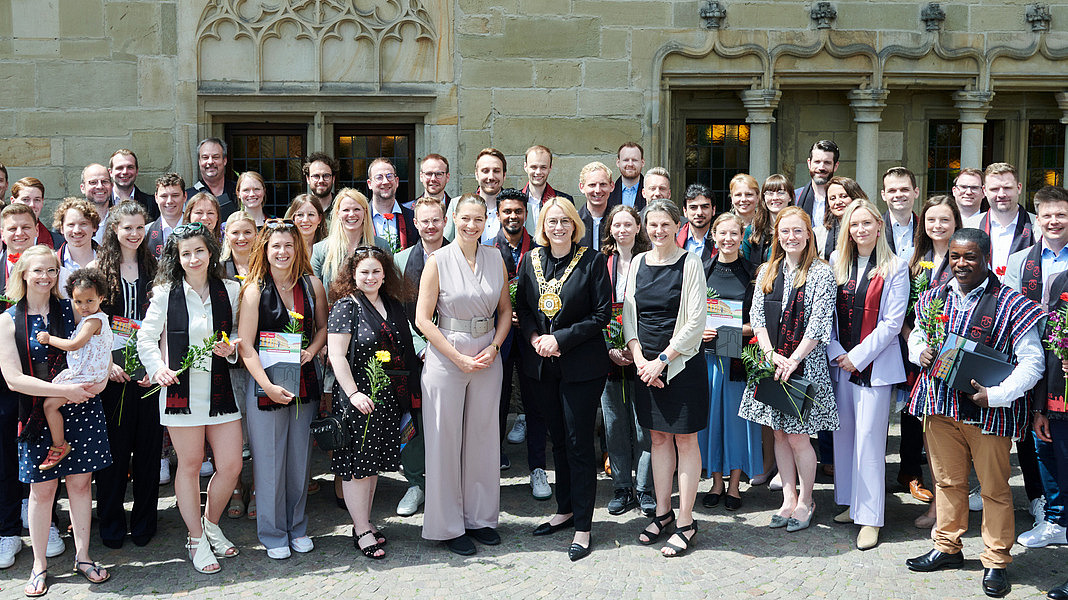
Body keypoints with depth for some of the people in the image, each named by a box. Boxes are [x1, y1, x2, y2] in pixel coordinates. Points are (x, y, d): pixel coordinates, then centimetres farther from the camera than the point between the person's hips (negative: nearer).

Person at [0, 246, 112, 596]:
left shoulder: (72, 310, 5)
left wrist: (101, 379, -9)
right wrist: (64, 390, -17)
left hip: (81, 408, 2)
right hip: (39, 415, -2)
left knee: (80, 482, 7)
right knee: (42, 488, 2)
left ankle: (83, 557, 21)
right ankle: (39, 565, 18)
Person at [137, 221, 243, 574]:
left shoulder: (230, 290, 6)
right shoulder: (165, 293, -1)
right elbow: (146, 339, -2)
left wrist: (231, 346, -5)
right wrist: (158, 367, -20)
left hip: (220, 389, 3)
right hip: (181, 389, -2)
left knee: (231, 465, 2)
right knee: (190, 464, 6)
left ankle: (211, 524, 29)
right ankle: (197, 540, 21)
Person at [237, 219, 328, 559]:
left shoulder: (312, 286, 3)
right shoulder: (255, 289, -7)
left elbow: (323, 326, 17)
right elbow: (245, 345, -10)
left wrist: (311, 350, -4)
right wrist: (269, 386, -18)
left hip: (304, 381, 4)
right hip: (266, 383, -3)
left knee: (300, 457, 12)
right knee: (269, 460, 3)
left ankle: (297, 528, 27)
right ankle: (273, 534, 17)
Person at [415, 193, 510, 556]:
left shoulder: (495, 259, 5)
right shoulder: (438, 261, -6)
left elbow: (505, 310, 12)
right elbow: (423, 318, -8)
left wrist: (494, 347, -5)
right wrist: (458, 357, -12)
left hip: (487, 357, 4)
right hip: (446, 357, -3)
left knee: (483, 436, 10)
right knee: (446, 440, 2)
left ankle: (481, 517, 24)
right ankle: (449, 525, 14)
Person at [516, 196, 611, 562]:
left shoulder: (592, 261, -6)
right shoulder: (531, 261, 7)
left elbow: (602, 313, -9)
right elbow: (521, 307, 12)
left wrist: (561, 339, -15)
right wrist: (534, 338, -7)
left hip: (581, 365, -5)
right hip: (542, 366, 5)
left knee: (579, 443, -2)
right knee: (558, 439, 15)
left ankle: (583, 526, 6)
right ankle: (565, 510, 30)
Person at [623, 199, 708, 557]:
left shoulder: (690, 263, -6)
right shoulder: (638, 263, 8)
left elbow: (696, 320, -10)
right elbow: (628, 315, 9)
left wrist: (663, 359, -13)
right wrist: (640, 359, -5)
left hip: (682, 363, -5)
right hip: (646, 364, 5)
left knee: (685, 440, 1)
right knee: (658, 438, 12)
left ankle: (685, 522, 8)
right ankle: (663, 513, 23)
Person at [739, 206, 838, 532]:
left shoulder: (820, 273, -5)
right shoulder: (767, 271, 10)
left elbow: (818, 323, -10)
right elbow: (757, 316, 5)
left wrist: (792, 360, -16)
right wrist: (771, 355, -9)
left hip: (805, 364, -5)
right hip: (770, 363, 5)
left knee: (798, 438, -2)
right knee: (780, 434, 10)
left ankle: (805, 501, 15)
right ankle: (788, 499, 21)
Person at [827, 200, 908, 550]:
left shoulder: (895, 268, -3)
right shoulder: (836, 262, 9)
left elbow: (892, 322, -8)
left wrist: (858, 357, -10)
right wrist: (836, 352, -4)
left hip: (875, 364, -4)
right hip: (840, 362, 5)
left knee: (869, 436, -6)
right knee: (842, 433, 9)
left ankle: (870, 517, 0)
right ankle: (850, 502, 23)